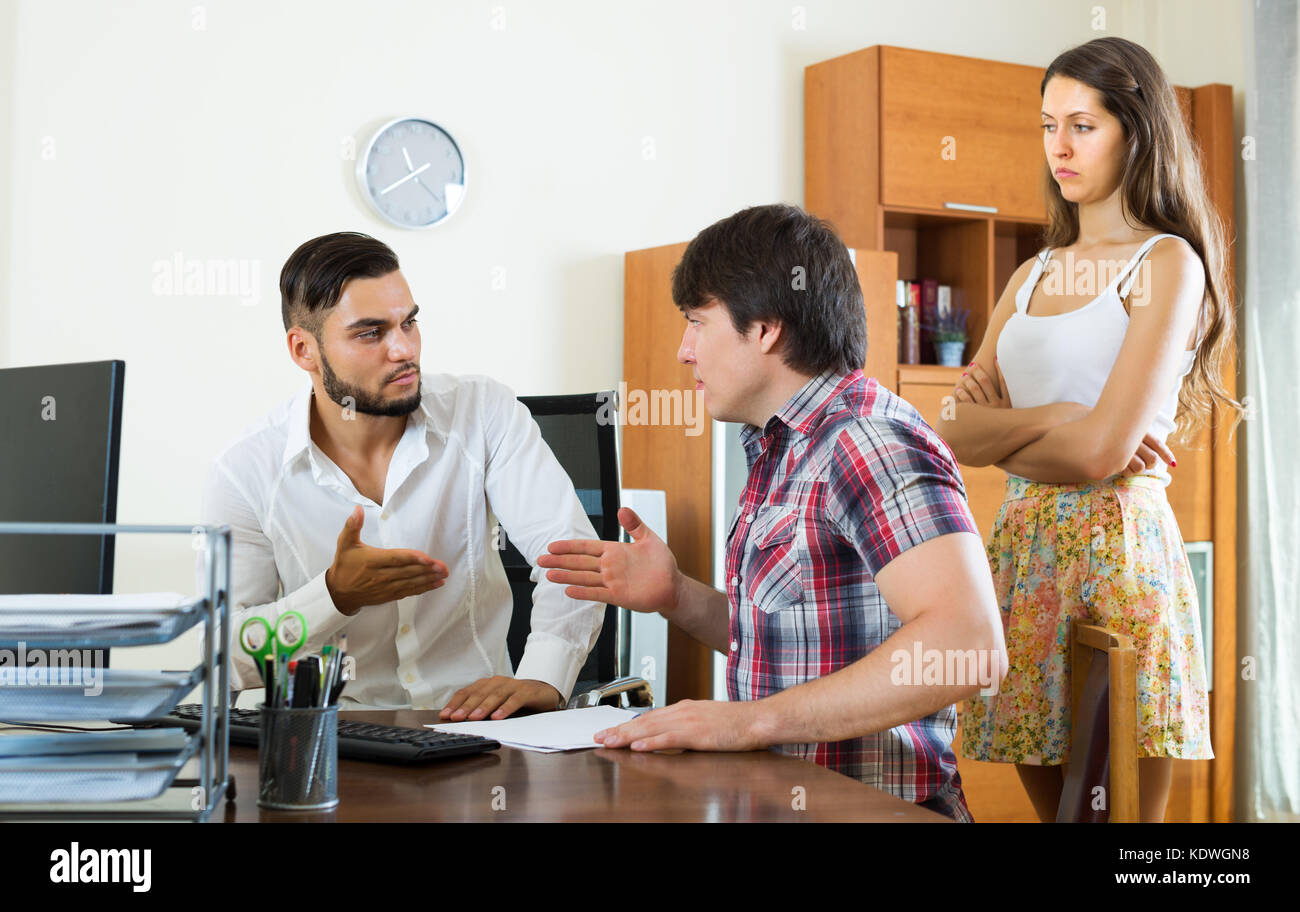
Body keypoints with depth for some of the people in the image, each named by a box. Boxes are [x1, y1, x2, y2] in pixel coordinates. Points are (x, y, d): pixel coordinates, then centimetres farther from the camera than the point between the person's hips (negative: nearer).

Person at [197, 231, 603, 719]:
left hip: (473, 718, 1)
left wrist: (542, 679, -27)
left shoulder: (484, 412, -3)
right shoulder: (244, 473, -5)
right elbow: (230, 655, -4)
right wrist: (337, 595, -21)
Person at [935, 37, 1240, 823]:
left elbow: (1102, 449, -16)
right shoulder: (1034, 274, 16)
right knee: (1049, 802, 12)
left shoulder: (1167, 264, -4)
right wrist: (1052, 420, -9)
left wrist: (1001, 433, 1)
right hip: (1022, 546, 6)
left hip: (1117, 547, -6)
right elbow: (956, 433, 7)